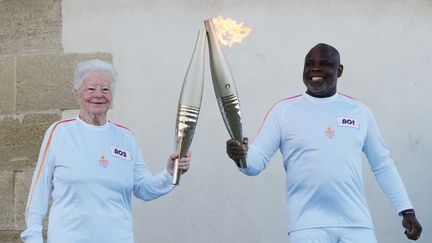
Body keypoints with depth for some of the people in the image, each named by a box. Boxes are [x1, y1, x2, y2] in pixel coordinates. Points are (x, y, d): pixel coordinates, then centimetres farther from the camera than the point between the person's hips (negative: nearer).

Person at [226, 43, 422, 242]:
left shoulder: (359, 112, 10)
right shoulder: (283, 111, 3)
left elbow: (382, 165, 16)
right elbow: (258, 160, -3)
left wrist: (407, 210, 11)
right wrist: (242, 156, -26)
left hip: (357, 224, 2)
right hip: (307, 225, -2)